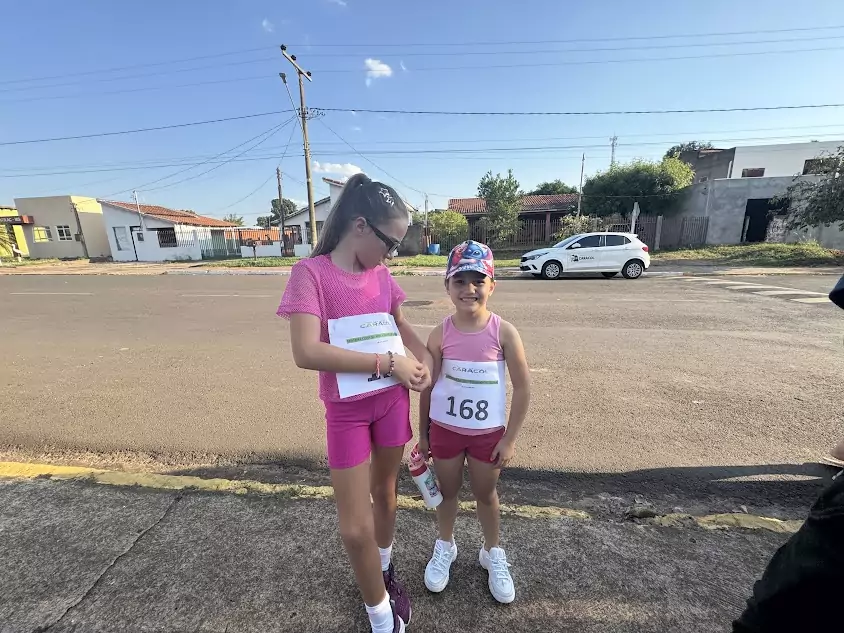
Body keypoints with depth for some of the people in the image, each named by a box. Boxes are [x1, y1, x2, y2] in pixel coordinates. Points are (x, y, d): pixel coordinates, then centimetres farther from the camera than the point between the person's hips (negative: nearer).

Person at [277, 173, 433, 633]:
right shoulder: (311, 272, -15)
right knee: (355, 527, 5)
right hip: (346, 411, -4)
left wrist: (423, 355, 0)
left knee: (385, 492, 23)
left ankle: (384, 568, 52)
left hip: (392, 400, 5)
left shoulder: (382, 275, 0)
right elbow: (307, 353, -26)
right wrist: (388, 362, -22)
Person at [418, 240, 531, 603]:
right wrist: (423, 433, 4)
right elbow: (427, 387, -2)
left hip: (488, 433, -1)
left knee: (486, 494, 20)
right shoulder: (440, 335, -12)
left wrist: (510, 439, -6)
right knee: (447, 491, 22)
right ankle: (445, 547, 50)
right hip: (445, 429, 1)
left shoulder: (503, 333, -16)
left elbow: (522, 388, -9)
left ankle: (492, 553, 48)